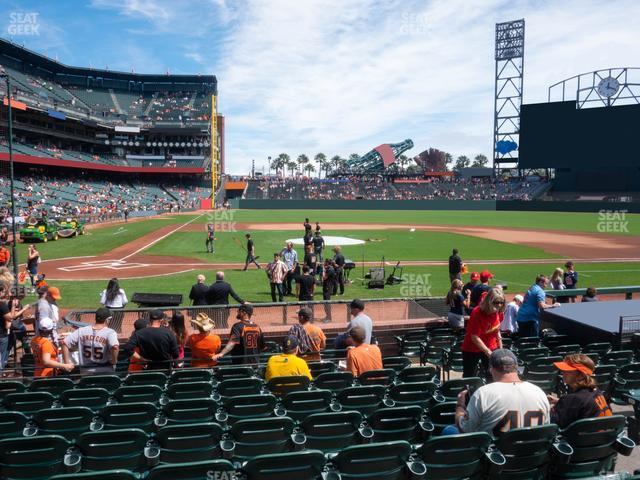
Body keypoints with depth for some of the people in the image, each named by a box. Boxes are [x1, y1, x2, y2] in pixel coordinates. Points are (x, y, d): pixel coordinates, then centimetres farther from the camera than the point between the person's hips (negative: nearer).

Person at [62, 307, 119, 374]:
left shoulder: (81, 331, 0)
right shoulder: (110, 332, -15)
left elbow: (64, 343, -1)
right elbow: (115, 347, -33)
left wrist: (67, 363, 3)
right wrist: (114, 361, -15)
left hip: (85, 373, 4)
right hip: (106, 372, -4)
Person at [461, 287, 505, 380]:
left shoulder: (497, 312, -7)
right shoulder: (477, 313, -26)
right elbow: (475, 337, -25)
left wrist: (500, 347, 12)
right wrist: (488, 352, -26)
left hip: (491, 347, 5)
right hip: (472, 349, -5)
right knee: (470, 376, 2)